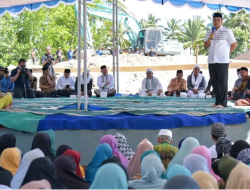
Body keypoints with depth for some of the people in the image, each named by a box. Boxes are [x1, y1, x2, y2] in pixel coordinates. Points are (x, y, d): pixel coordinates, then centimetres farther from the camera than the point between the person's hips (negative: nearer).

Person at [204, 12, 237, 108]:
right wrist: (210, 38, -6)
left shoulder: (227, 31, 0)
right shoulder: (209, 32, 14)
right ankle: (217, 101, 14)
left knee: (223, 82, -5)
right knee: (214, 82, 7)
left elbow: (234, 44, 2)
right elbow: (205, 46, 10)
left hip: (222, 61, -5)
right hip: (211, 60, 5)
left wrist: (227, 53, 1)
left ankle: (223, 102, -3)